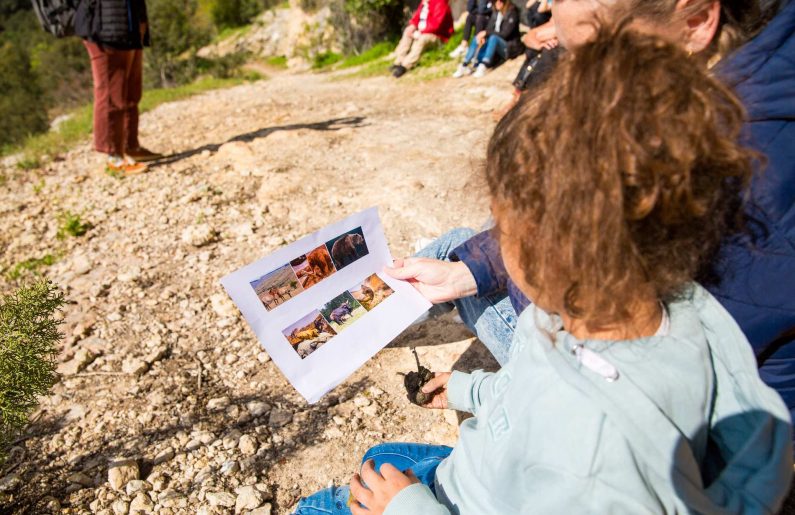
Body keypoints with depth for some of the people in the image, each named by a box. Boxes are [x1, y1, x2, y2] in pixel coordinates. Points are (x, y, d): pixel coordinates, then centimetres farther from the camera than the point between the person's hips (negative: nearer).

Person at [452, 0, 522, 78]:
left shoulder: (512, 13, -11)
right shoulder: (495, 13, 8)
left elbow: (505, 33, -20)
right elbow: (489, 29, 5)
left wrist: (486, 33, -21)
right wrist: (483, 37, -17)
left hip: (510, 47, -6)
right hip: (495, 45, 6)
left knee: (493, 38, -34)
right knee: (476, 39, -15)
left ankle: (483, 68, -45)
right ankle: (464, 66, -26)